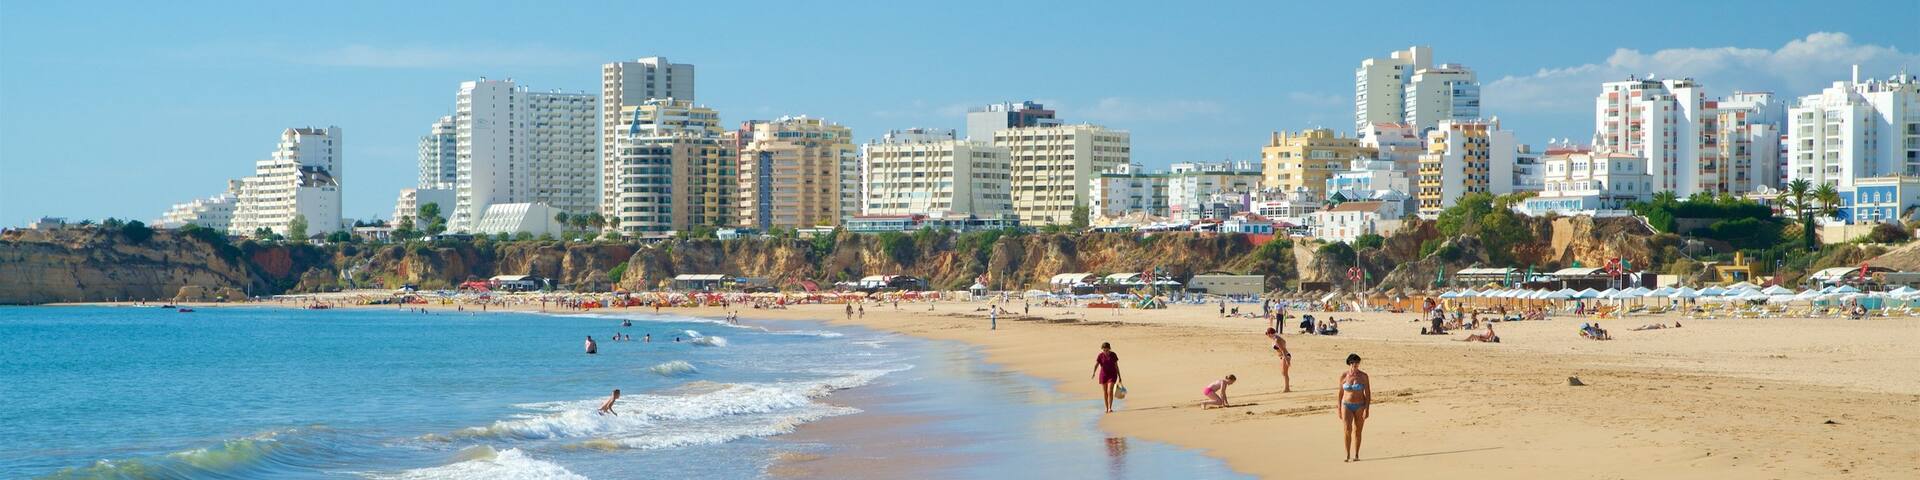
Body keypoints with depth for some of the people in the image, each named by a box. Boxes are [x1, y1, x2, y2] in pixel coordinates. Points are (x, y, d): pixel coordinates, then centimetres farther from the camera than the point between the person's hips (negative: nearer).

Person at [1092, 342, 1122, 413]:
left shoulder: (1113, 355, -6)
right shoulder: (1100, 356, -7)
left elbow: (1116, 366, 0)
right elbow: (1096, 365, -18)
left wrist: (1119, 377, 2)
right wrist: (1094, 373, -37)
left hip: (1112, 375, -1)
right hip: (1103, 375, 1)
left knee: (1110, 391, -15)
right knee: (1105, 392, 8)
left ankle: (1110, 408, -14)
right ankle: (1106, 408, 22)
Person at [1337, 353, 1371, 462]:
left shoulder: (1363, 376, -5)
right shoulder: (1343, 376, -1)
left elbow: (1368, 393, -4)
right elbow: (1340, 393, 7)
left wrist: (1367, 409, -11)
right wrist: (1339, 408, 6)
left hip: (1360, 406, 0)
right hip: (1347, 406, 0)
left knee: (1357, 431, 4)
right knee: (1347, 429, -15)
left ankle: (1356, 455, 14)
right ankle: (1347, 455, -10)